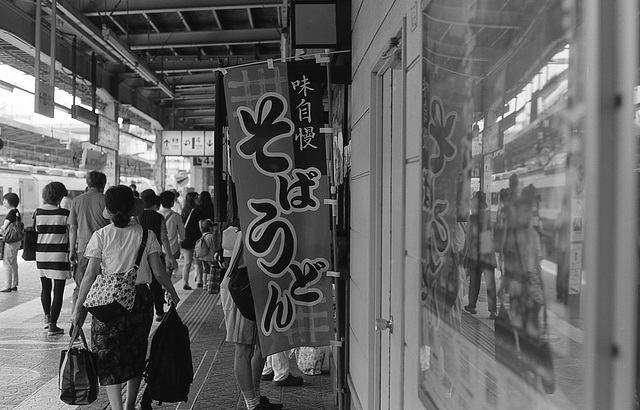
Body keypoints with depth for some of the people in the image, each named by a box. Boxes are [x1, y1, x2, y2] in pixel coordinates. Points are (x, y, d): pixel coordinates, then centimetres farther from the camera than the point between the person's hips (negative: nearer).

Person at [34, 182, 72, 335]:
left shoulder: (37, 213, 1)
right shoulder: (65, 214, -10)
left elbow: (35, 232, 7)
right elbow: (71, 236, -7)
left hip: (41, 255, 4)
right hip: (59, 256, -4)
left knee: (45, 287, 23)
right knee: (58, 291, 2)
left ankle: (47, 317, 24)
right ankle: (53, 325, 3)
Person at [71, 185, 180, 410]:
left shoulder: (101, 236, -5)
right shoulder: (145, 235, -2)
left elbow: (90, 275, -7)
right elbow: (158, 272, -2)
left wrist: (78, 307, 0)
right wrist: (173, 294, 12)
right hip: (140, 299, 2)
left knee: (108, 358, 8)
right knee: (135, 354, 18)